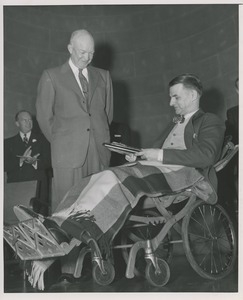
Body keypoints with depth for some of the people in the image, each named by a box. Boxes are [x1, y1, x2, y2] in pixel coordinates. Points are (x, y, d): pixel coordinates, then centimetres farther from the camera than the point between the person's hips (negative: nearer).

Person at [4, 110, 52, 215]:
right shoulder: (8, 142, 18)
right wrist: (21, 160, -11)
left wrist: (35, 162, -15)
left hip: (38, 187, 0)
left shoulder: (41, 139, 18)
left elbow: (48, 161, 6)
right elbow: (5, 165, 4)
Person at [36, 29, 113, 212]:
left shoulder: (103, 76, 17)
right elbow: (44, 116, 8)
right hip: (68, 152, -3)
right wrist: (59, 142, 7)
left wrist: (101, 138, 14)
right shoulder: (51, 77, 8)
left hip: (99, 151, 3)